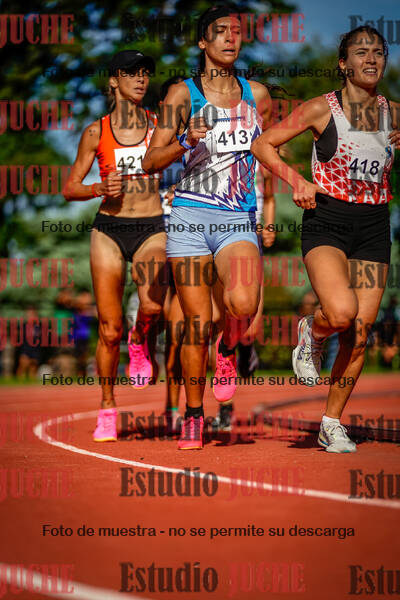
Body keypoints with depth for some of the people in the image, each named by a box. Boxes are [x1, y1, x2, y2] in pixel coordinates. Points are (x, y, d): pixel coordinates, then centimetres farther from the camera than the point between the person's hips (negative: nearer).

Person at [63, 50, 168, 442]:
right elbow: (69, 189, 7)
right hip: (109, 229, 0)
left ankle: (139, 341, 7)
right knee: (109, 329, -1)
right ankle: (107, 409, 16)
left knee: (153, 305, -29)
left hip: (151, 229, 0)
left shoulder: (160, 125, 5)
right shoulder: (96, 132, 4)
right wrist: (100, 189, -12)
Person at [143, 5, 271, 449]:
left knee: (243, 303, -27)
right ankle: (193, 415, 17)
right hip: (189, 216, -1)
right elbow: (150, 162, -1)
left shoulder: (257, 95, 11)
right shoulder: (183, 94, 3)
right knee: (196, 325, -1)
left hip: (238, 220, 1)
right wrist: (187, 142, -19)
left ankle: (227, 349, 8)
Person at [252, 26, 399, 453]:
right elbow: (262, 145, 0)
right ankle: (312, 333, 9)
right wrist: (297, 181, -13)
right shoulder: (322, 109, -4)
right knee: (341, 311, -28)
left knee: (359, 333, 0)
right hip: (326, 222, -4)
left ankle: (332, 423, 16)